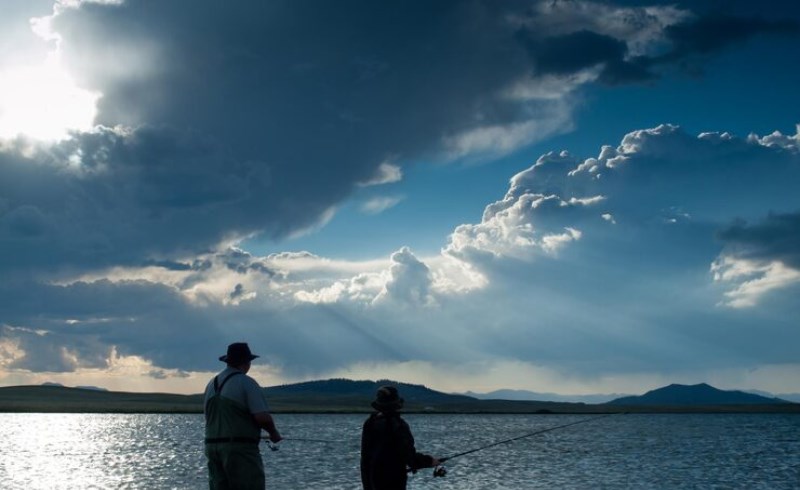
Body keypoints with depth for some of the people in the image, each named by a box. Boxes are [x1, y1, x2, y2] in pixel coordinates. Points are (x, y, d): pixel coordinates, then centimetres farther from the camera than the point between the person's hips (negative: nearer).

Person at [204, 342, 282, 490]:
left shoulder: (212, 384, 14)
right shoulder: (246, 383, -9)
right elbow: (263, 417, -16)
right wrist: (274, 433, 2)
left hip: (212, 447, 8)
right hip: (241, 449, -8)